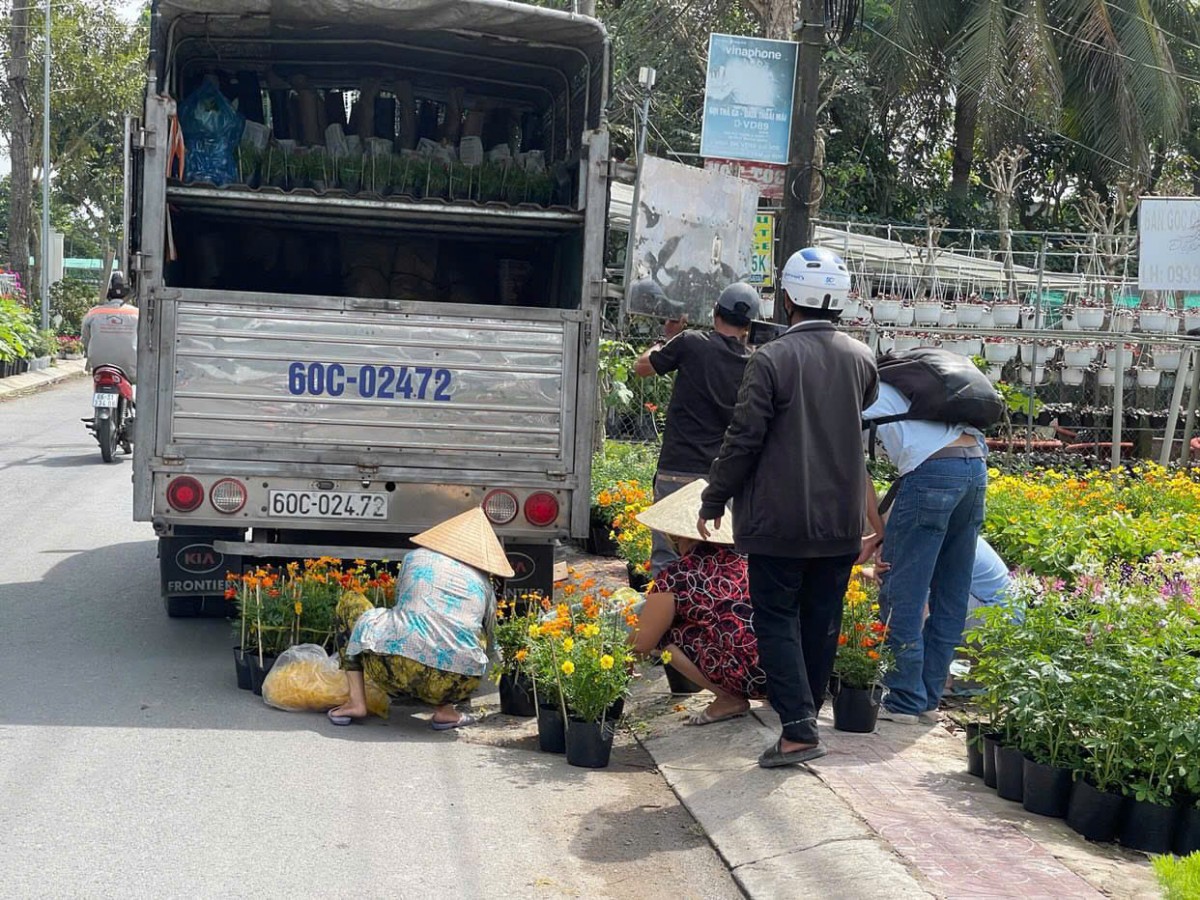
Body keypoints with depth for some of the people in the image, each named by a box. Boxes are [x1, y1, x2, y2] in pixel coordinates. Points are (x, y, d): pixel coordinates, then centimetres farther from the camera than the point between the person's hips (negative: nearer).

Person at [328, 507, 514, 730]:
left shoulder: (416, 557, 17)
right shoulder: (483, 582, 19)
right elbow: (487, 645, 31)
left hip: (399, 670, -1)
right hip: (457, 685, 2)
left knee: (350, 602, 24)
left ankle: (356, 702, 13)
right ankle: (444, 709, 13)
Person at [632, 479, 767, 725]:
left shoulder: (677, 576, -4)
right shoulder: (738, 559, 13)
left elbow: (640, 644, 5)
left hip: (752, 676, -7)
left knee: (666, 631, 7)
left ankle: (730, 699, 5)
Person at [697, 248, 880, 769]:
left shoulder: (771, 360, -14)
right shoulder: (862, 360, 3)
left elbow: (744, 439, -13)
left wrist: (714, 502, -2)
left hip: (779, 519, -5)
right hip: (841, 519, 5)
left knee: (777, 618, 1)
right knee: (822, 620, 14)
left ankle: (798, 728, -8)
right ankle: (806, 710, 27)